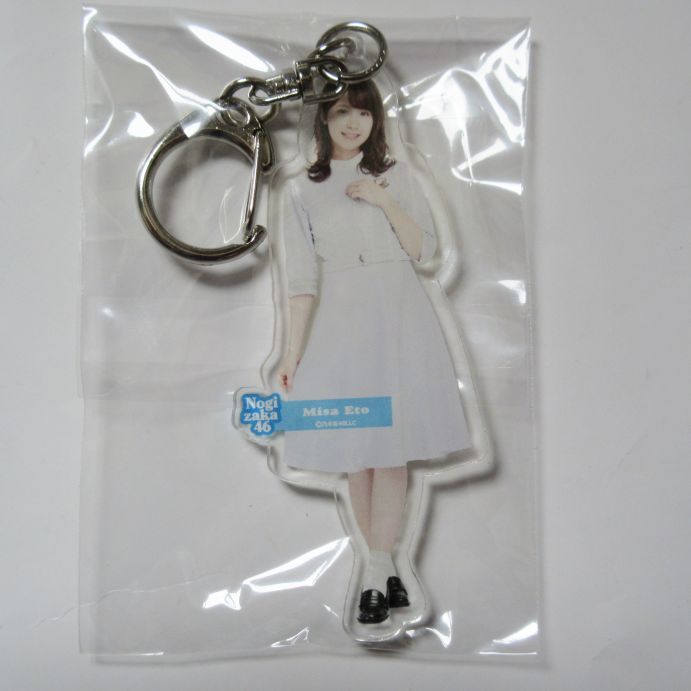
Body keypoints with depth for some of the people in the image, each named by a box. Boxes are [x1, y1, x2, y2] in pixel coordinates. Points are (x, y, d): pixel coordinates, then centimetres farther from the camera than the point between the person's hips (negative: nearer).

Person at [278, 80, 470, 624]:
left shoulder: (396, 175, 9)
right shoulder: (304, 190, 8)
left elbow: (425, 251, 4)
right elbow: (303, 278, 4)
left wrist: (385, 201, -8)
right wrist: (293, 351, -1)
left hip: (399, 318, 0)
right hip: (341, 323, 1)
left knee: (391, 448, -4)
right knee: (356, 453, 2)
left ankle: (376, 574, 3)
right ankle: (387, 569, 16)